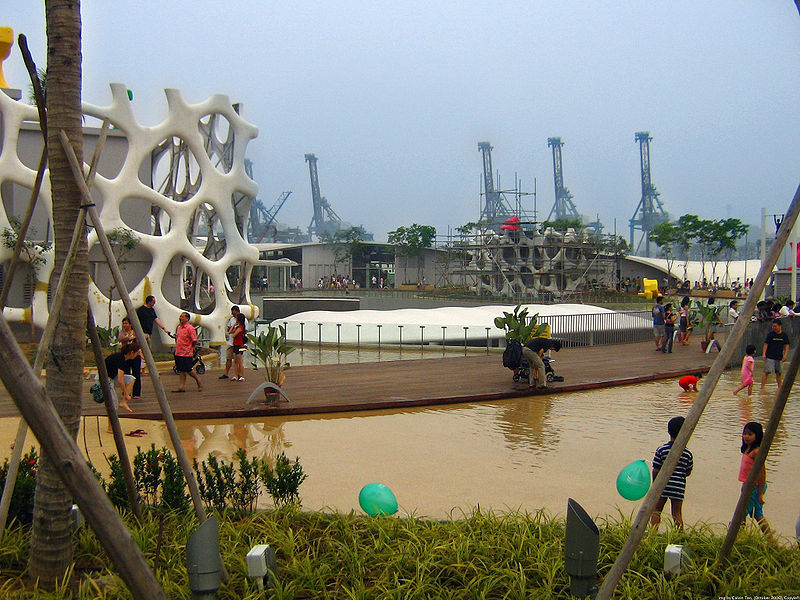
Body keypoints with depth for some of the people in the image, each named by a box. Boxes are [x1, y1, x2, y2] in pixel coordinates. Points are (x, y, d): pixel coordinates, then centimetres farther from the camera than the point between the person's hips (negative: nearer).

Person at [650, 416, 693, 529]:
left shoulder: (661, 450, -10)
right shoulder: (687, 454, -4)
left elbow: (655, 471, -8)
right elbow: (688, 472, 6)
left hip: (662, 486, -2)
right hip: (679, 488, 2)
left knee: (656, 511, 12)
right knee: (677, 513, 14)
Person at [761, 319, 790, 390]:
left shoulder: (784, 335, 6)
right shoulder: (770, 334, -2)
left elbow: (786, 345, 8)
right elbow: (766, 344, -2)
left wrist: (785, 354, -5)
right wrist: (764, 354, -12)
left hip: (779, 357, 3)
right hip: (769, 357, -3)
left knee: (778, 373, 10)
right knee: (767, 372, -10)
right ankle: (762, 387, -11)